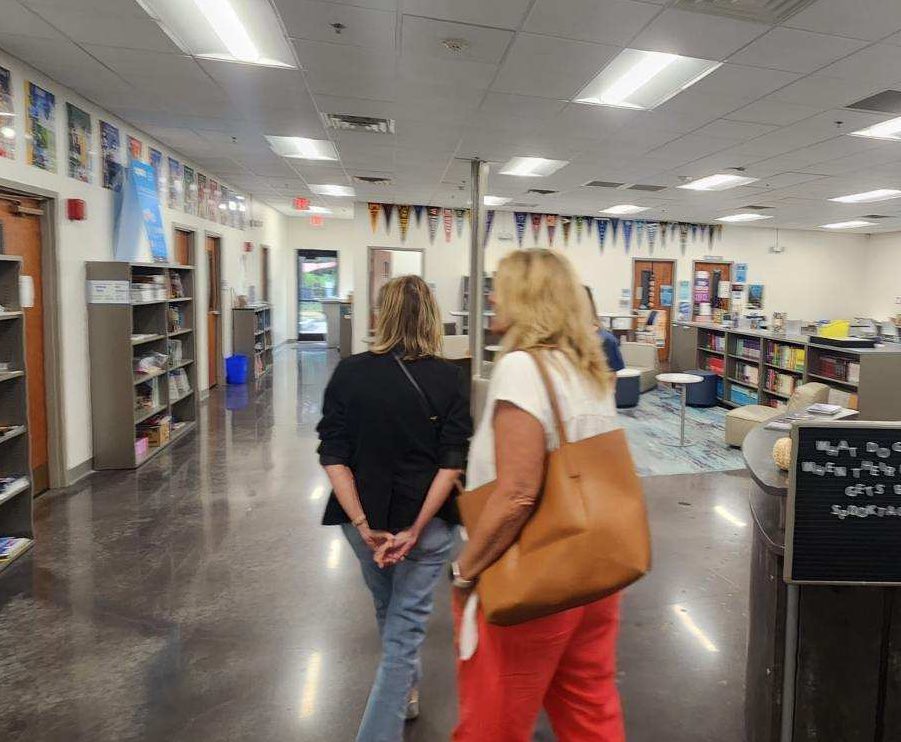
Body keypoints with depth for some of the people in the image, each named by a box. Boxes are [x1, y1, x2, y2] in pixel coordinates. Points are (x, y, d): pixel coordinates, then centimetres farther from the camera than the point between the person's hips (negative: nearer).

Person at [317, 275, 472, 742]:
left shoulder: (349, 373, -7)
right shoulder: (449, 378, -10)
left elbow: (333, 458, -11)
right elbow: (452, 463, -15)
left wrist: (365, 526, -12)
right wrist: (415, 529, -14)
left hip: (368, 516, 3)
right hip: (427, 519, -3)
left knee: (387, 609, 27)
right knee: (406, 624, 10)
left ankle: (405, 691, 51)